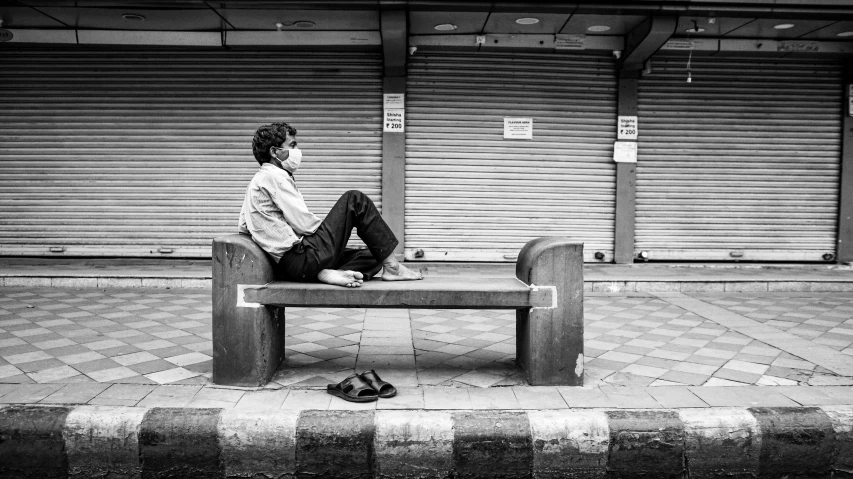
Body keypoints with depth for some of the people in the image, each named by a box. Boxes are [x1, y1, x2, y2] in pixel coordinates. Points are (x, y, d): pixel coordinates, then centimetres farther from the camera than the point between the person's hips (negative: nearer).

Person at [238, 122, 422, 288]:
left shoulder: (258, 180, 22)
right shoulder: (275, 176, -8)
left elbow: (243, 228, 22)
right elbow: (303, 224, -16)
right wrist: (330, 228, 5)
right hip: (302, 259, -10)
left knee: (372, 257, 12)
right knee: (354, 199, -4)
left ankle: (328, 273, -17)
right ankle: (392, 267, -6)